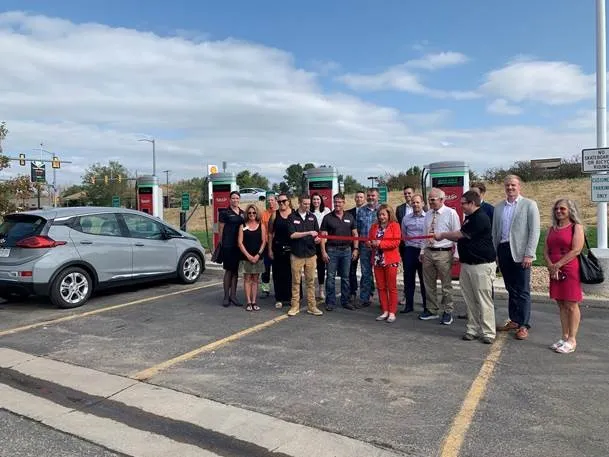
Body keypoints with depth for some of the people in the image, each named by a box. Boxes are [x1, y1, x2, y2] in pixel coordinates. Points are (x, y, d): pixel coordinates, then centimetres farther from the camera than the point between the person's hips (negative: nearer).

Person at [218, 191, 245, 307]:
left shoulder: (243, 213, 14)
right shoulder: (224, 213, -2)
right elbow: (220, 229, -2)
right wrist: (222, 244, -5)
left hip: (240, 245, 5)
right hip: (228, 246, -5)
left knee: (236, 271, 9)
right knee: (228, 270, -1)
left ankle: (233, 295, 16)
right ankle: (226, 296, 7)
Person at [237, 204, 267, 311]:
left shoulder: (261, 226, 5)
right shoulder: (243, 226, 3)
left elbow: (264, 241, 1)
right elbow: (240, 242, -2)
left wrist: (258, 255, -9)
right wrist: (248, 255, -10)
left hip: (258, 257, 1)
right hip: (246, 257, -1)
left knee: (255, 279, 5)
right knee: (247, 279, 1)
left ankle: (254, 302, 8)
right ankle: (248, 302, 4)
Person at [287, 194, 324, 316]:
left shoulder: (312, 217, 10)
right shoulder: (292, 217, 0)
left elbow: (317, 234, 11)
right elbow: (292, 235, -10)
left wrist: (317, 239, -12)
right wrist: (308, 233, -18)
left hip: (311, 254, 3)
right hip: (297, 254, -2)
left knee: (311, 281, 6)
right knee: (296, 281, 5)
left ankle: (312, 306, 13)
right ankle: (295, 306, 13)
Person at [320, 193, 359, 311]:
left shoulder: (349, 217, 9)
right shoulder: (328, 218, 0)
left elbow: (355, 234, 10)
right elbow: (323, 236, -3)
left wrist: (355, 249, 1)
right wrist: (323, 252, -10)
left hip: (346, 250, 3)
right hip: (332, 250, -2)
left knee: (345, 277, 9)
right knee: (330, 277, 1)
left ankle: (345, 301, 20)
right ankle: (330, 302, 10)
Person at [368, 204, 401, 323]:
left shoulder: (394, 225, -3)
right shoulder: (374, 226, 12)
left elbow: (396, 242, -12)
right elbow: (369, 240, 14)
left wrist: (380, 243, -19)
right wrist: (370, 243, -9)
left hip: (390, 260, -5)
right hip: (377, 260, 5)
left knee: (392, 287, 2)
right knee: (380, 287, 9)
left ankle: (392, 313, 8)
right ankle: (385, 311, 17)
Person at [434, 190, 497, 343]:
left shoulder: (481, 218, -15)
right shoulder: (469, 218, 15)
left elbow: (461, 234, -14)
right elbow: (461, 237, 19)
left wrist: (442, 235, 0)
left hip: (482, 265, -9)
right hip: (466, 264, 9)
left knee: (484, 301, -4)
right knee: (470, 300, 11)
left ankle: (488, 333, 5)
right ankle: (473, 329, 19)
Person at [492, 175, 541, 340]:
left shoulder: (529, 205, -1)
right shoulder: (498, 207, 12)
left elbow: (534, 231, -7)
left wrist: (529, 254, -13)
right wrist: (494, 252, 9)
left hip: (520, 252, -4)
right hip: (503, 250, 4)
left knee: (522, 291, 1)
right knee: (511, 289, 13)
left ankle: (523, 325, 9)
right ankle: (514, 320, 24)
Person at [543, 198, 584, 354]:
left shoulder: (576, 227, -2)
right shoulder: (552, 229, 14)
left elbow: (576, 250, -12)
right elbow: (546, 250, 9)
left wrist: (557, 265, -13)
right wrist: (550, 267, -7)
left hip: (570, 270, -6)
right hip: (554, 271, 6)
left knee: (571, 305, -1)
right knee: (561, 305, 10)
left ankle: (572, 340, 5)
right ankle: (564, 337, 17)